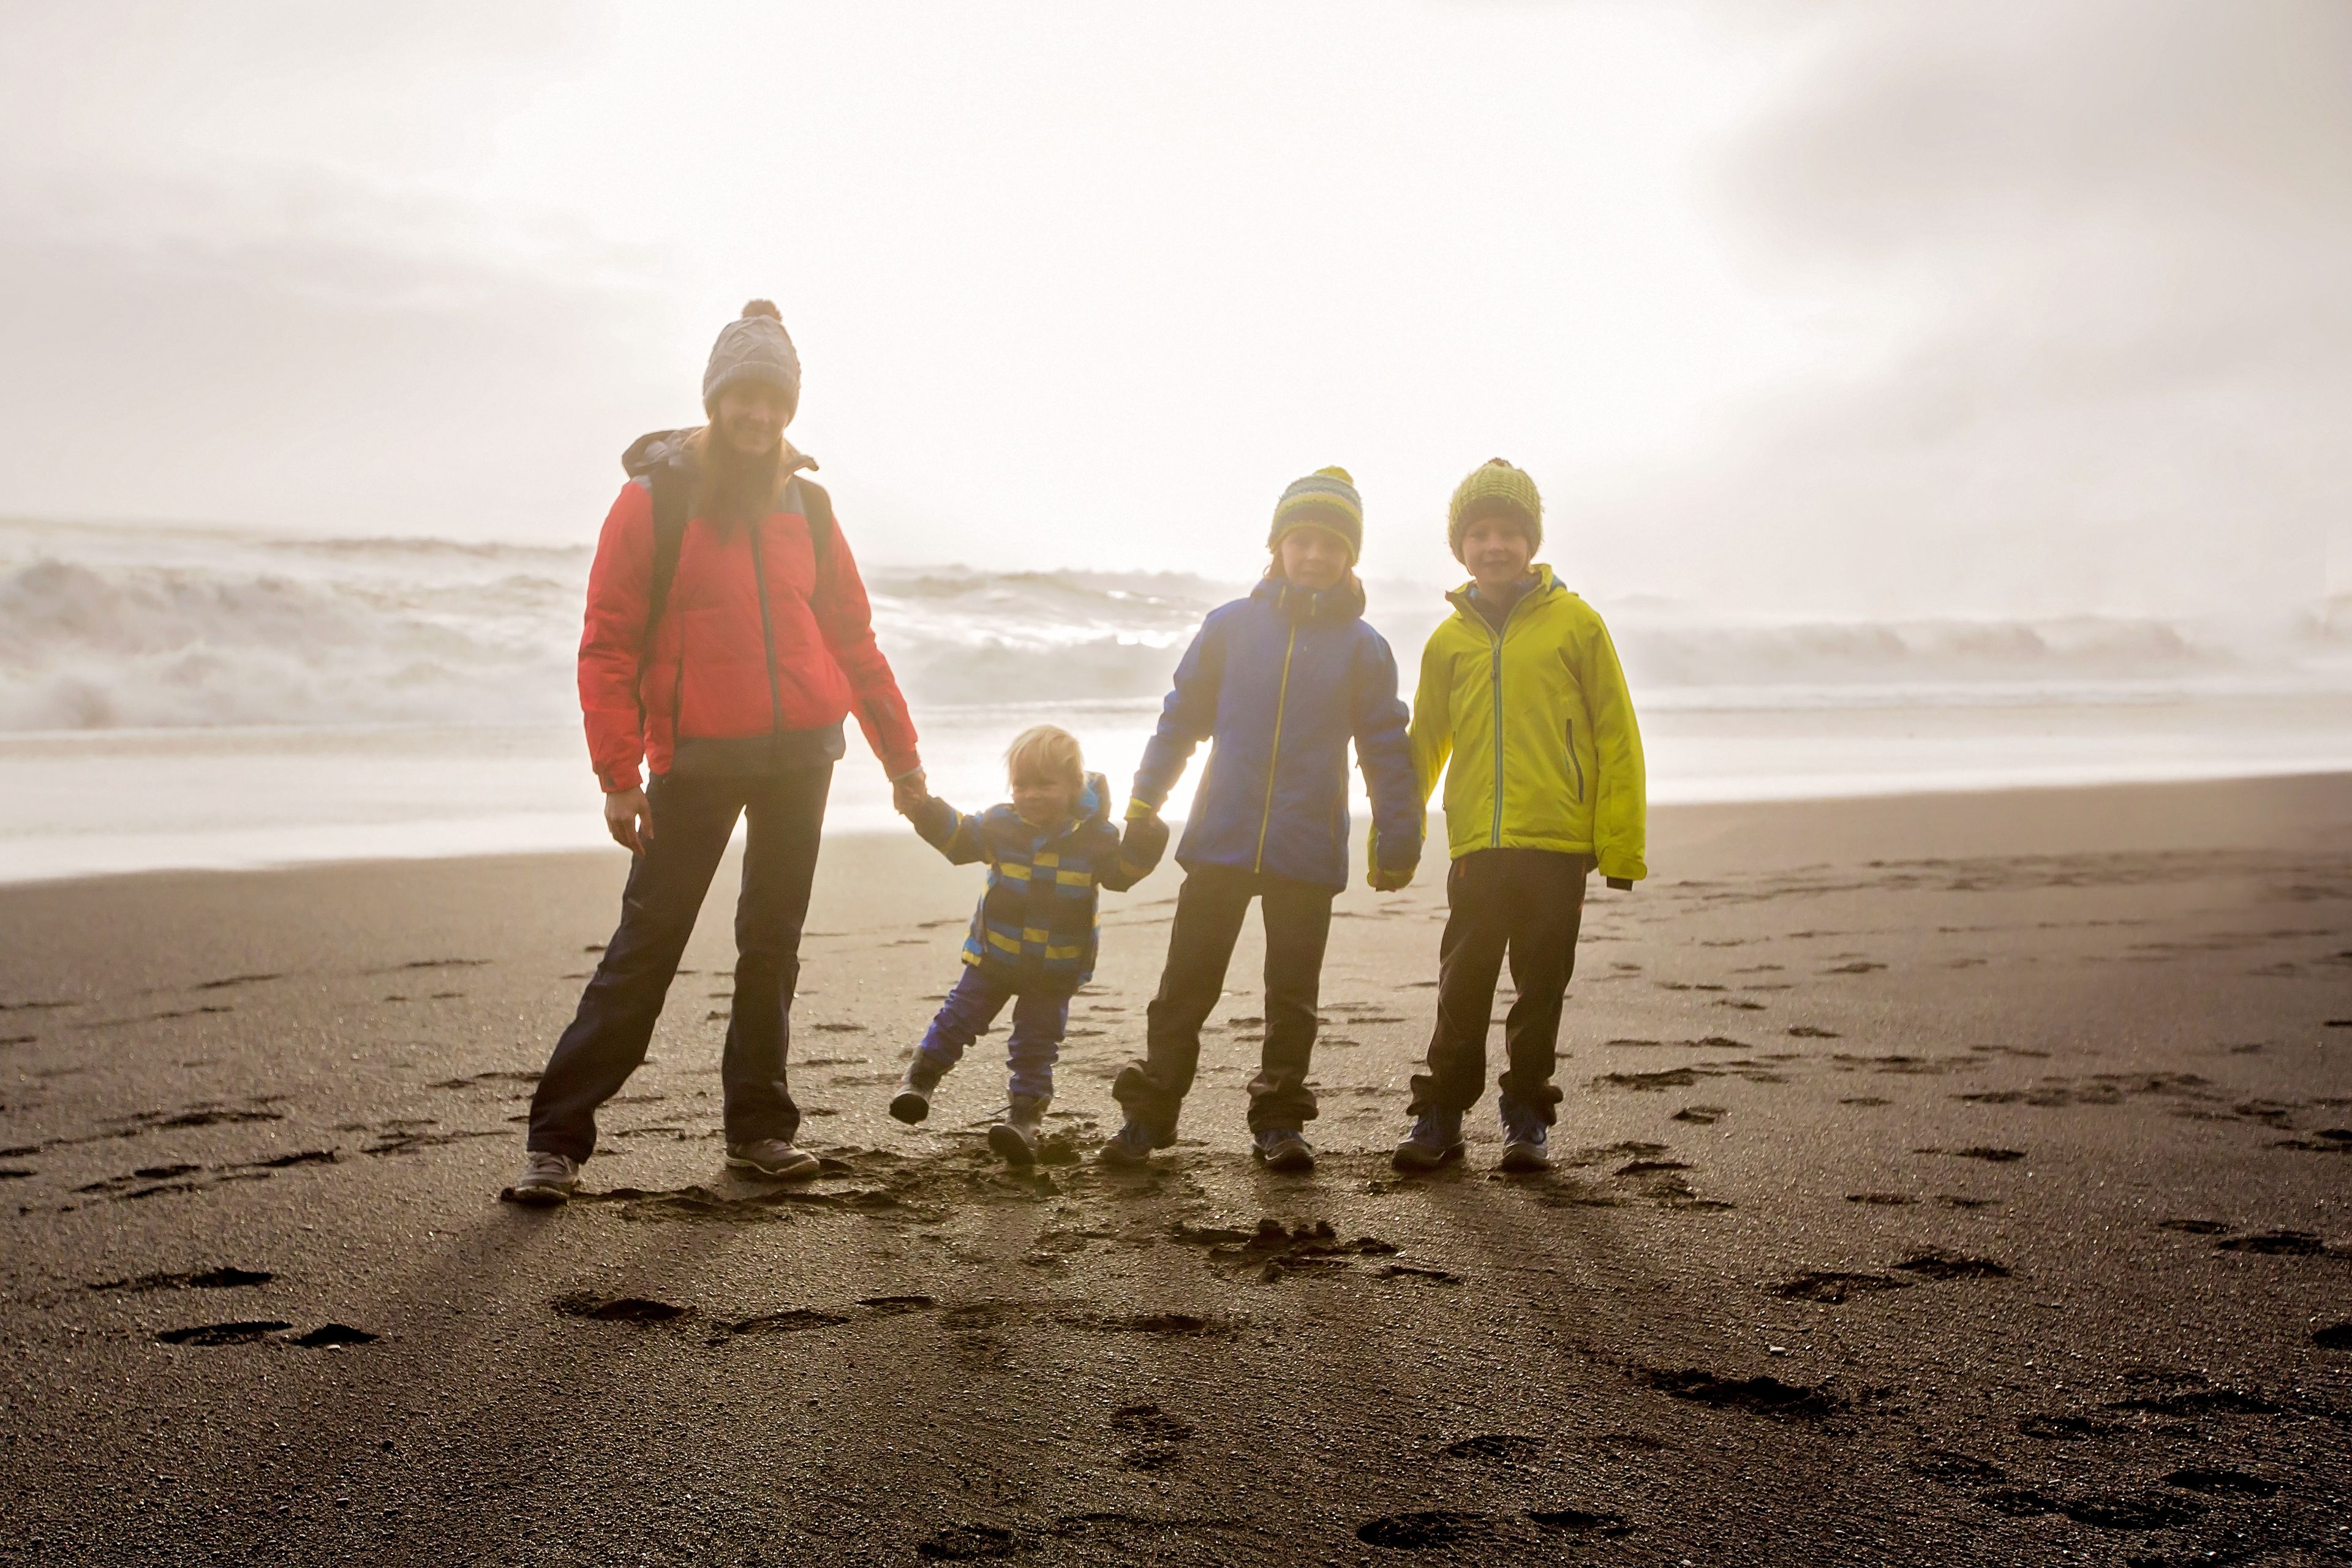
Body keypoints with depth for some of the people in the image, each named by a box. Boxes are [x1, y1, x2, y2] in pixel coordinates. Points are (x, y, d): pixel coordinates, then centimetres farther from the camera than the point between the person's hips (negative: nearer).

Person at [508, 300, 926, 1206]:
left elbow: (851, 639, 15)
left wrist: (899, 754, 13)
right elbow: (607, 646, -6)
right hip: (697, 758, -4)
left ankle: (758, 1129, 20)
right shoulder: (653, 498, -3)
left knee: (773, 945, 10)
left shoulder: (805, 505, 10)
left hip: (801, 754, 4)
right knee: (645, 946, -4)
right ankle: (557, 1139, 4)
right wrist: (618, 775, -14)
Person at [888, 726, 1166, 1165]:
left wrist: (1142, 839, -26)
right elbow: (958, 837, 2)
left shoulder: (1095, 836, -9)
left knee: (1036, 1046, 4)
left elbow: (1121, 873, -9)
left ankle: (1023, 1118, 9)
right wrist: (927, 810, -13)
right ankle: (919, 1079, 25)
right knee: (958, 1020, 8)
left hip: (1056, 969, -1)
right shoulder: (1001, 825, -6)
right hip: (994, 956, 1)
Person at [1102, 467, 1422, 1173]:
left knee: (1292, 996, 10)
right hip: (1219, 844, 0)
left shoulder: (1363, 646, 1)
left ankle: (1279, 1122, 21)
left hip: (1307, 856, 0)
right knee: (1185, 985, 5)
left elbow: (1386, 751, 5)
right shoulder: (1231, 625, 1)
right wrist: (1143, 806, 5)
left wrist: (1397, 842, 2)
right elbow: (1182, 719, 7)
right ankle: (1149, 1112, 14)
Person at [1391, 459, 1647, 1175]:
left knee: (1541, 987, 6)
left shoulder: (1574, 623, 2)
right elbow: (1424, 744, 18)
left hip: (1557, 843, -2)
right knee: (1462, 987, 3)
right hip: (1477, 846, 2)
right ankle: (1441, 1114, 14)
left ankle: (1526, 1117, 18)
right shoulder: (1449, 640, 10)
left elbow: (1616, 735, 2)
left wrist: (1621, 844, -2)